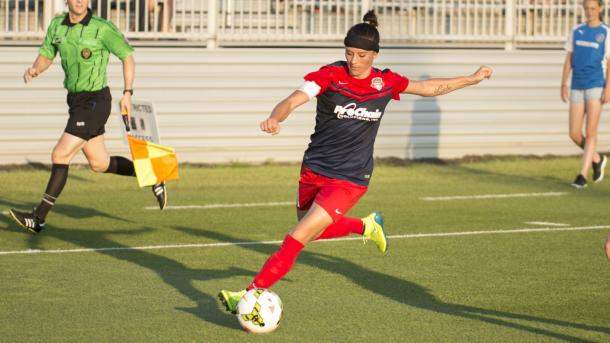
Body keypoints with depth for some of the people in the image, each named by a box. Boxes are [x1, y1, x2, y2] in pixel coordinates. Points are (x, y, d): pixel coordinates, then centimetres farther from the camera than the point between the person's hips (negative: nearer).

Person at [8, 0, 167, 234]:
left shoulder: (102, 28, -14)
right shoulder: (57, 25, 4)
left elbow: (127, 56, -4)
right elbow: (46, 56, 12)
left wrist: (127, 93, -9)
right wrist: (35, 70, -11)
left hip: (94, 102, -8)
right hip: (76, 101, 8)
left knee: (60, 155, -12)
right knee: (99, 164, 16)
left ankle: (38, 218, -7)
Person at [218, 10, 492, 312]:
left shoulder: (386, 82, -4)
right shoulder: (331, 75, -11)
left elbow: (432, 87, 13)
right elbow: (293, 100, -25)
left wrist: (473, 79, 17)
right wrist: (275, 118, -47)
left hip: (350, 180, -2)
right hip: (313, 171, 2)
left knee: (297, 239, -14)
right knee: (314, 231, 23)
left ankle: (252, 294, -10)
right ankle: (365, 226, 49)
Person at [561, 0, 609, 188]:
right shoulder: (576, 31, 11)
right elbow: (569, 59, 13)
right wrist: (564, 84, 6)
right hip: (577, 86, 4)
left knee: (590, 133, -7)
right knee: (575, 134, 2)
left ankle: (582, 176, -6)